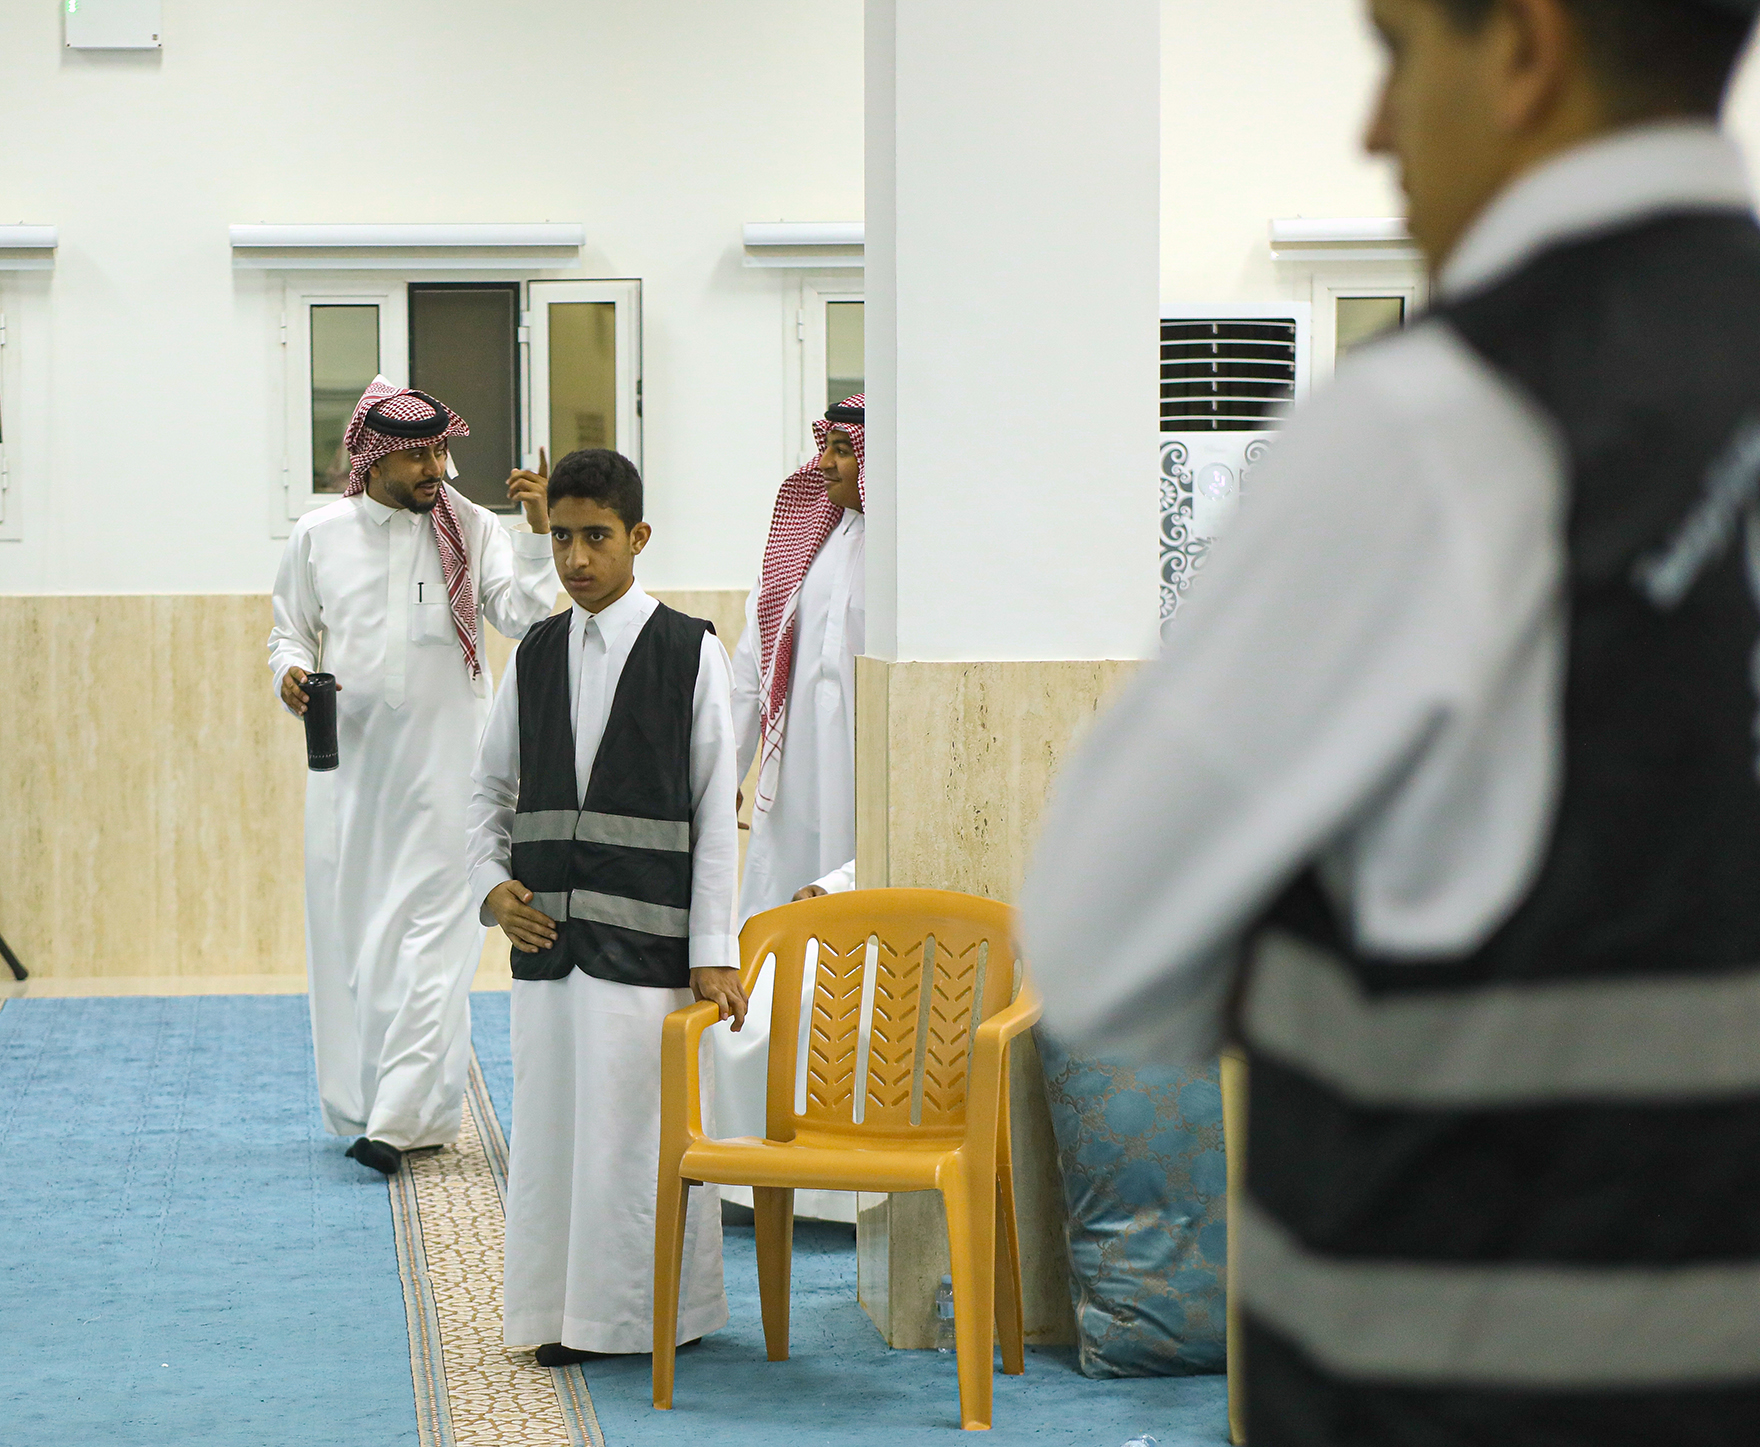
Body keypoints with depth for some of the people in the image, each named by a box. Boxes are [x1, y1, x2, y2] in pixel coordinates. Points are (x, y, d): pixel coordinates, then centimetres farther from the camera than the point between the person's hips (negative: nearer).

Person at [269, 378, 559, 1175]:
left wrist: (537, 535, -17)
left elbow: (526, 616, -7)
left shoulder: (472, 530, 1)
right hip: (349, 752, 2)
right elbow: (290, 631, 15)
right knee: (347, 931, 7)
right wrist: (291, 672, -6)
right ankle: (358, 1103, 18)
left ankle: (402, 1117, -11)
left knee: (430, 930, -9)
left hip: (443, 757, -2)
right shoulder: (319, 536, 5)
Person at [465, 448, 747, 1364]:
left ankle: (652, 1312, 6)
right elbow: (491, 788, 20)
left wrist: (713, 952, -8)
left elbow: (717, 811, -4)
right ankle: (563, 1311, 15)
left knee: (638, 1125, -5)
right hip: (547, 936, 4)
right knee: (550, 1122, 6)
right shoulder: (535, 655, 11)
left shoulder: (689, 653, -2)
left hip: (645, 942, -4)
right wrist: (491, 884, 1)